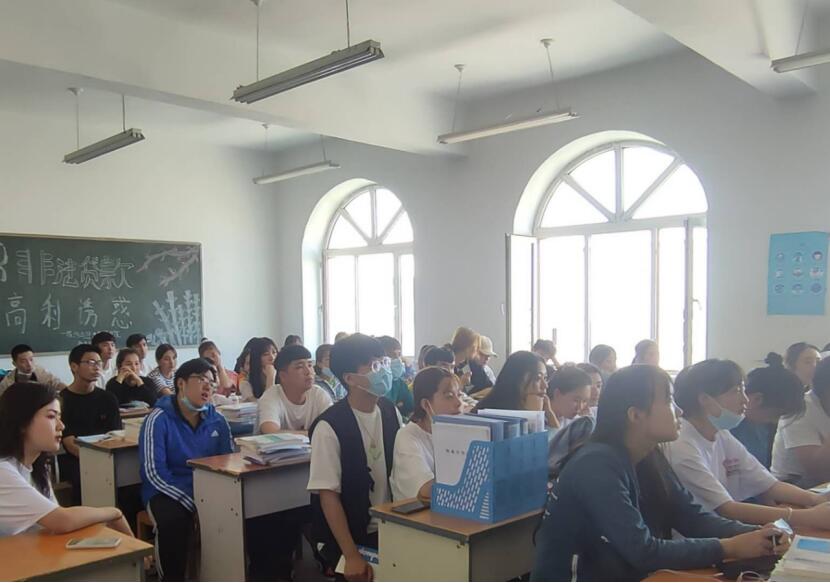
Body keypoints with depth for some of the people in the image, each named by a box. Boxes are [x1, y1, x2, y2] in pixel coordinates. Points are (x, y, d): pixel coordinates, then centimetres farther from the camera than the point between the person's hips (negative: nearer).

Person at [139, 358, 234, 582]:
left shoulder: (217, 421, 6)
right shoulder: (158, 420, -9)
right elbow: (154, 473, -15)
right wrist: (191, 502, -24)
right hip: (168, 493, -4)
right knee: (173, 520, -35)